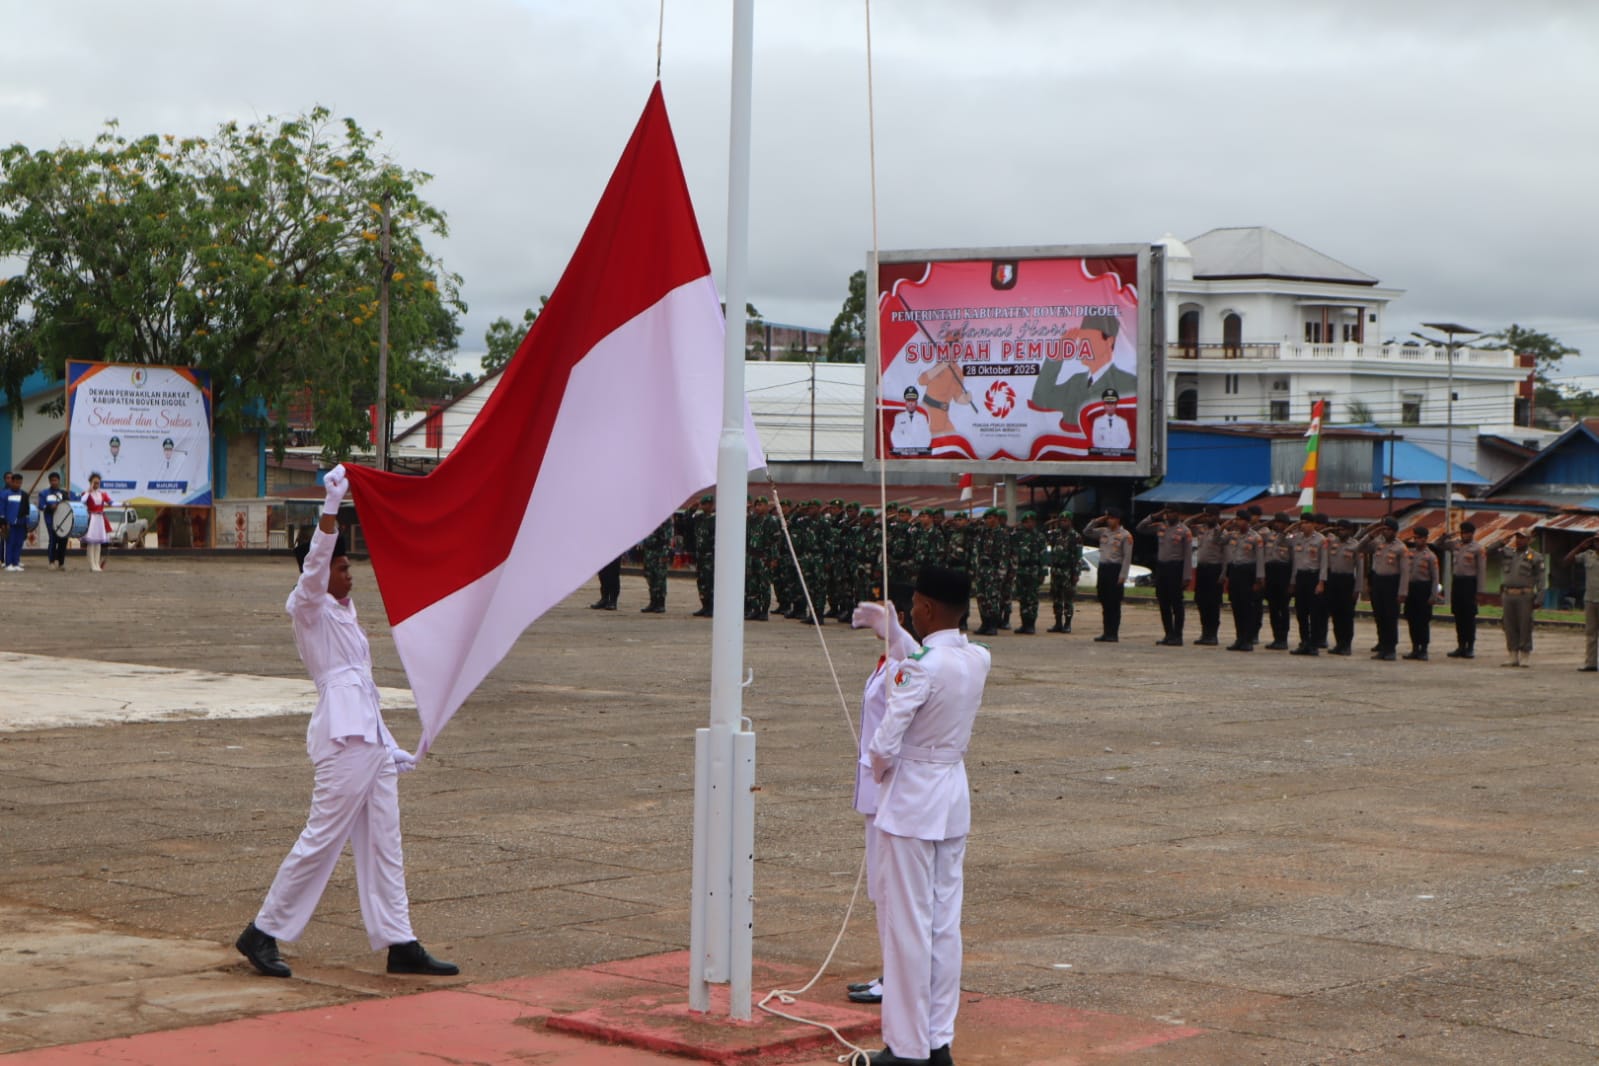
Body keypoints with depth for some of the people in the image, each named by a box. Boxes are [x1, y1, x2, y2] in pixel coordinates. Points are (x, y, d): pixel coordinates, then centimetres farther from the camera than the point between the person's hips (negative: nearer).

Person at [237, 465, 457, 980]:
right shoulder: (307, 609, -2)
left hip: (370, 735, 9)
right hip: (343, 735, -9)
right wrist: (331, 507, -31)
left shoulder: (343, 613, 22)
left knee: (383, 845, 7)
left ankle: (399, 944, 9)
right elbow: (314, 563, -22)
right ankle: (262, 933, 1)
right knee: (322, 839, -8)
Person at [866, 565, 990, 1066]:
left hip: (911, 803, -7)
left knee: (906, 925, 1)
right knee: (945, 921, 12)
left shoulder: (921, 668, -21)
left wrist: (880, 771, 0)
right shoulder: (977, 659, 1)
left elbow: (884, 745, -21)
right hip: (955, 799, 7)